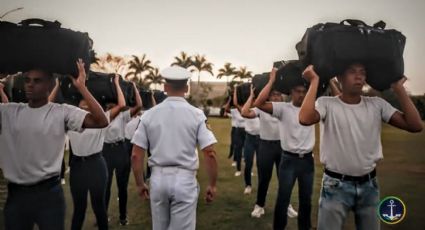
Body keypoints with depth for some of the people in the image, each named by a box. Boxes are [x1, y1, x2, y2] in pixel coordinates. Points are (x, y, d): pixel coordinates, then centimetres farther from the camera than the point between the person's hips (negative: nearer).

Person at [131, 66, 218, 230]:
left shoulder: (149, 115, -2)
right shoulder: (197, 114, -7)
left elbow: (136, 155, -1)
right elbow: (210, 154, -11)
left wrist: (140, 184, 12)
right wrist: (212, 184, 2)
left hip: (158, 179, 3)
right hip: (184, 180, -2)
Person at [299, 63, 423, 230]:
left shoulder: (377, 104, 2)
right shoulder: (326, 103, -10)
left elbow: (415, 125, -6)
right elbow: (305, 119, -32)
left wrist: (398, 87, -7)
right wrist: (314, 81, -23)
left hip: (368, 185, 4)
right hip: (336, 185, -4)